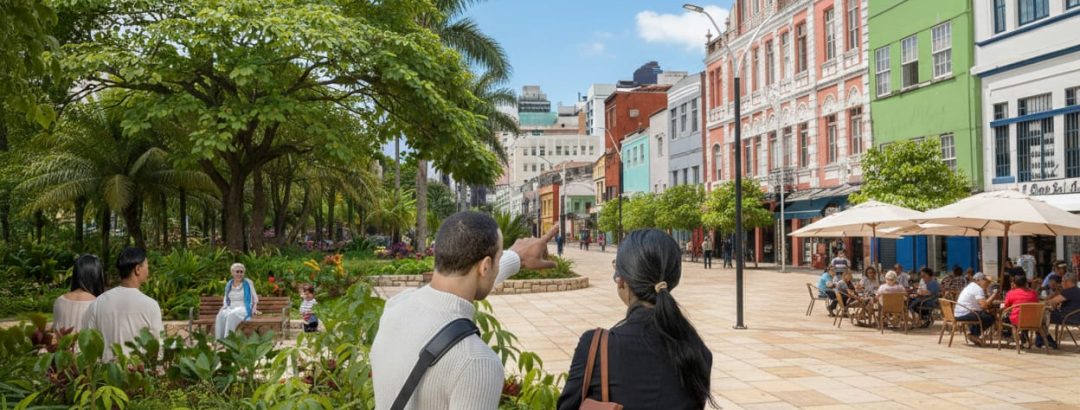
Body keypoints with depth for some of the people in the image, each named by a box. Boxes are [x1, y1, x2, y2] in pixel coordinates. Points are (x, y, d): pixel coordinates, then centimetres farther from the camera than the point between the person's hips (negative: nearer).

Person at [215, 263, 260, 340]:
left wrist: (254, 308, -7)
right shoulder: (228, 284, 14)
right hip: (231, 308, 4)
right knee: (221, 315, -32)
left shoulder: (248, 282, 4)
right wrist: (224, 307, 4)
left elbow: (255, 298, 8)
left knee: (231, 315, -38)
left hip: (244, 309, -3)